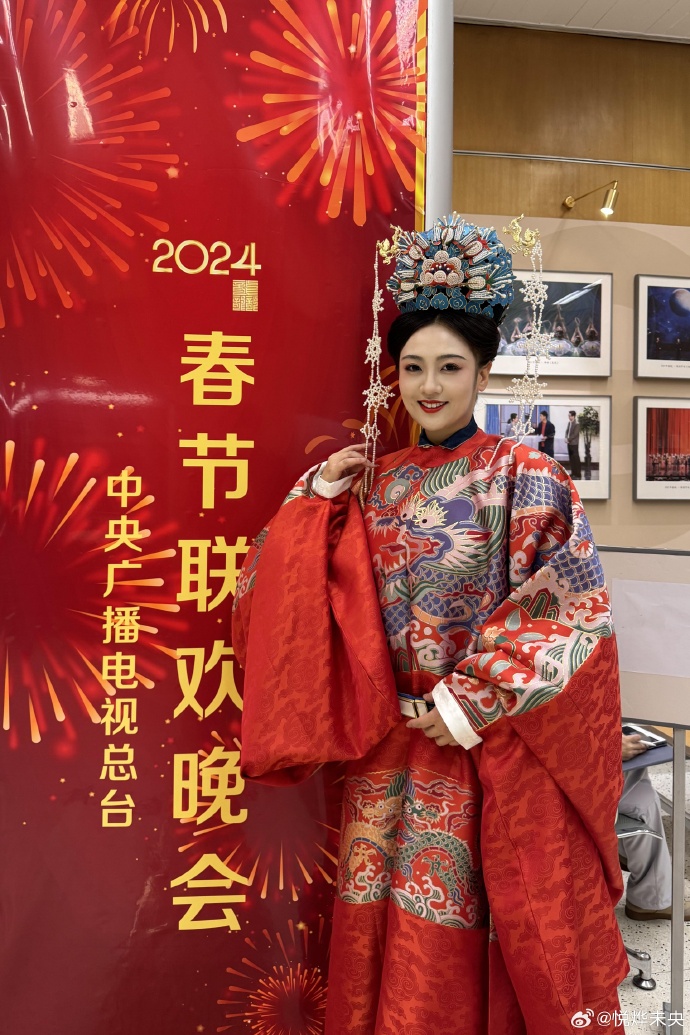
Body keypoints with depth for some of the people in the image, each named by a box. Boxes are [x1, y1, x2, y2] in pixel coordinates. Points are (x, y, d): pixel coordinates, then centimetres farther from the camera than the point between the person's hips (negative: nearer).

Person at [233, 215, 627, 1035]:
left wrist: (474, 702, -16)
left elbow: (572, 611, -12)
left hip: (494, 754, -3)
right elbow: (300, 603, 5)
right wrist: (316, 500, -7)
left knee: (477, 935, 10)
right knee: (389, 942, 14)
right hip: (389, 751, 4)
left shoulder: (523, 477, -7)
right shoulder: (373, 483, 5)